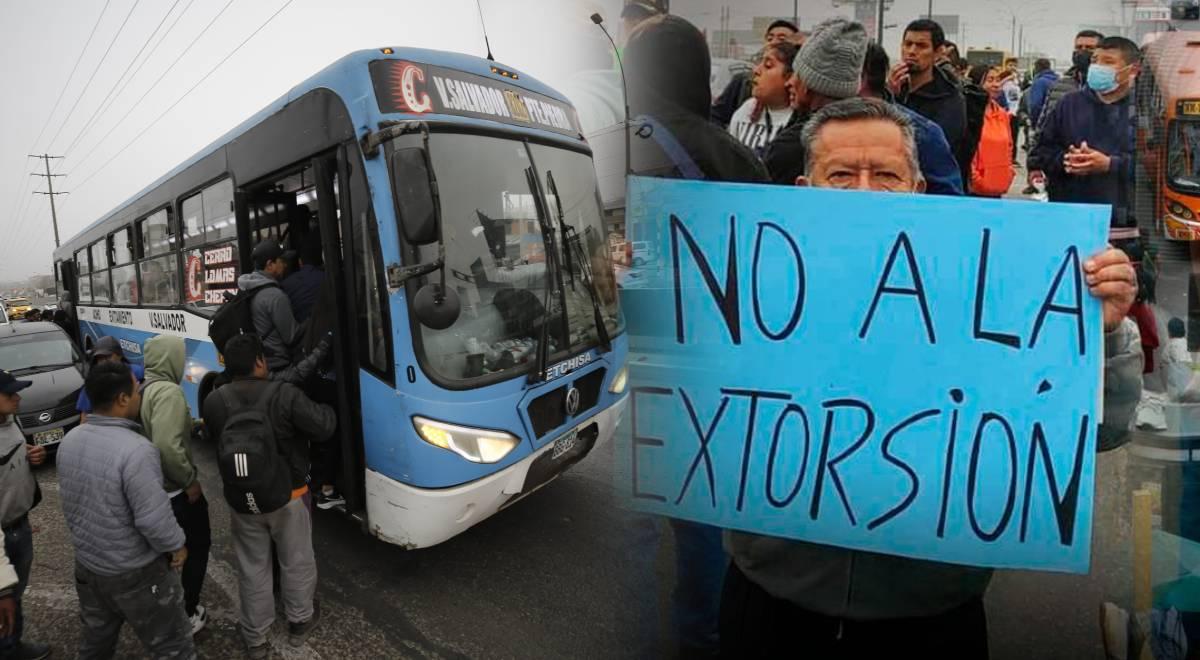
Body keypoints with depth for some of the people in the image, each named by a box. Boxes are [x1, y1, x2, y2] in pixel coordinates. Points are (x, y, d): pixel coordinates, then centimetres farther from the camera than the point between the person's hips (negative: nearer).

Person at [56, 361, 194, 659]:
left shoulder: (70, 439, -4)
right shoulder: (136, 450, -30)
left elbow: (69, 499, 10)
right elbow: (153, 518, -29)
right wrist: (176, 544, -11)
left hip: (86, 562, 8)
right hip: (134, 573, -8)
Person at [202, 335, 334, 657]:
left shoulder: (213, 402, -9)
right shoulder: (285, 394, -23)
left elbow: (218, 443, 4)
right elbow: (323, 428, -20)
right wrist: (326, 408, 1)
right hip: (288, 497, -3)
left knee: (252, 569, 18)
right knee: (296, 561, 18)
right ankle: (299, 621, 36)